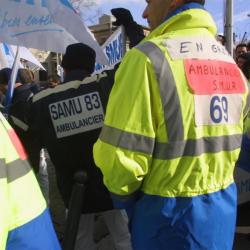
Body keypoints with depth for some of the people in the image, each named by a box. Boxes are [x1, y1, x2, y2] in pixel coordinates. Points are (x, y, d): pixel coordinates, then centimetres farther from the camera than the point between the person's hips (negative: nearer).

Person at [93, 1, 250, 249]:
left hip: (168, 210, -6)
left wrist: (122, 195, -3)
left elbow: (121, 153, -22)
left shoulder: (149, 57, -20)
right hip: (223, 204, 7)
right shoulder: (230, 62, 4)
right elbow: (228, 139, 10)